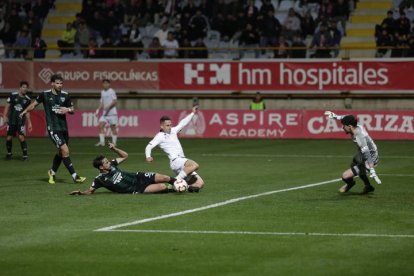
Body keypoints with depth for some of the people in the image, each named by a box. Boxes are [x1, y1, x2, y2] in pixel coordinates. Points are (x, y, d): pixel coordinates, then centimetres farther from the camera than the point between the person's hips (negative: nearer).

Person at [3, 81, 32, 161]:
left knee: (21, 137, -14)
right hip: (12, 120, 0)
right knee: (9, 137, 3)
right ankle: (9, 153, 24)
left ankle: (25, 155, -8)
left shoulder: (27, 99, 4)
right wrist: (5, 116, -8)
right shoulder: (13, 95, -2)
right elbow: (7, 106, 2)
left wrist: (29, 123, 7)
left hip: (21, 121, 0)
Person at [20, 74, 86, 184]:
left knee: (61, 152, 15)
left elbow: (72, 110, 11)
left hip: (63, 127, 5)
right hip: (53, 128, -5)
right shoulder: (45, 94, -3)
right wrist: (25, 111, 6)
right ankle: (75, 176, -14)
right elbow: (34, 104, 12)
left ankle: (52, 172, 39)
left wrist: (68, 110, -9)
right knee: (65, 150, -16)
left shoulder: (65, 95, 4)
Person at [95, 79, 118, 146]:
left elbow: (114, 102, -11)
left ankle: (114, 142, 6)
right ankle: (102, 142, -7)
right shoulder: (102, 92, 15)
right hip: (104, 113, 6)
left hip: (112, 112, -6)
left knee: (113, 127, -2)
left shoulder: (112, 91, -5)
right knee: (100, 125, -8)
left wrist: (108, 107, -23)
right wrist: (98, 110, 9)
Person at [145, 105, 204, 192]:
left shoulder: (173, 131, 21)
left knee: (200, 184, 0)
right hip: (176, 161, -8)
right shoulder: (160, 136, 0)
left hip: (182, 161, 8)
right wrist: (148, 156, -28)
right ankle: (177, 180, -31)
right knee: (195, 165, -37)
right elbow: (149, 146, -10)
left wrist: (193, 113, 33)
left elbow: (183, 123, 32)